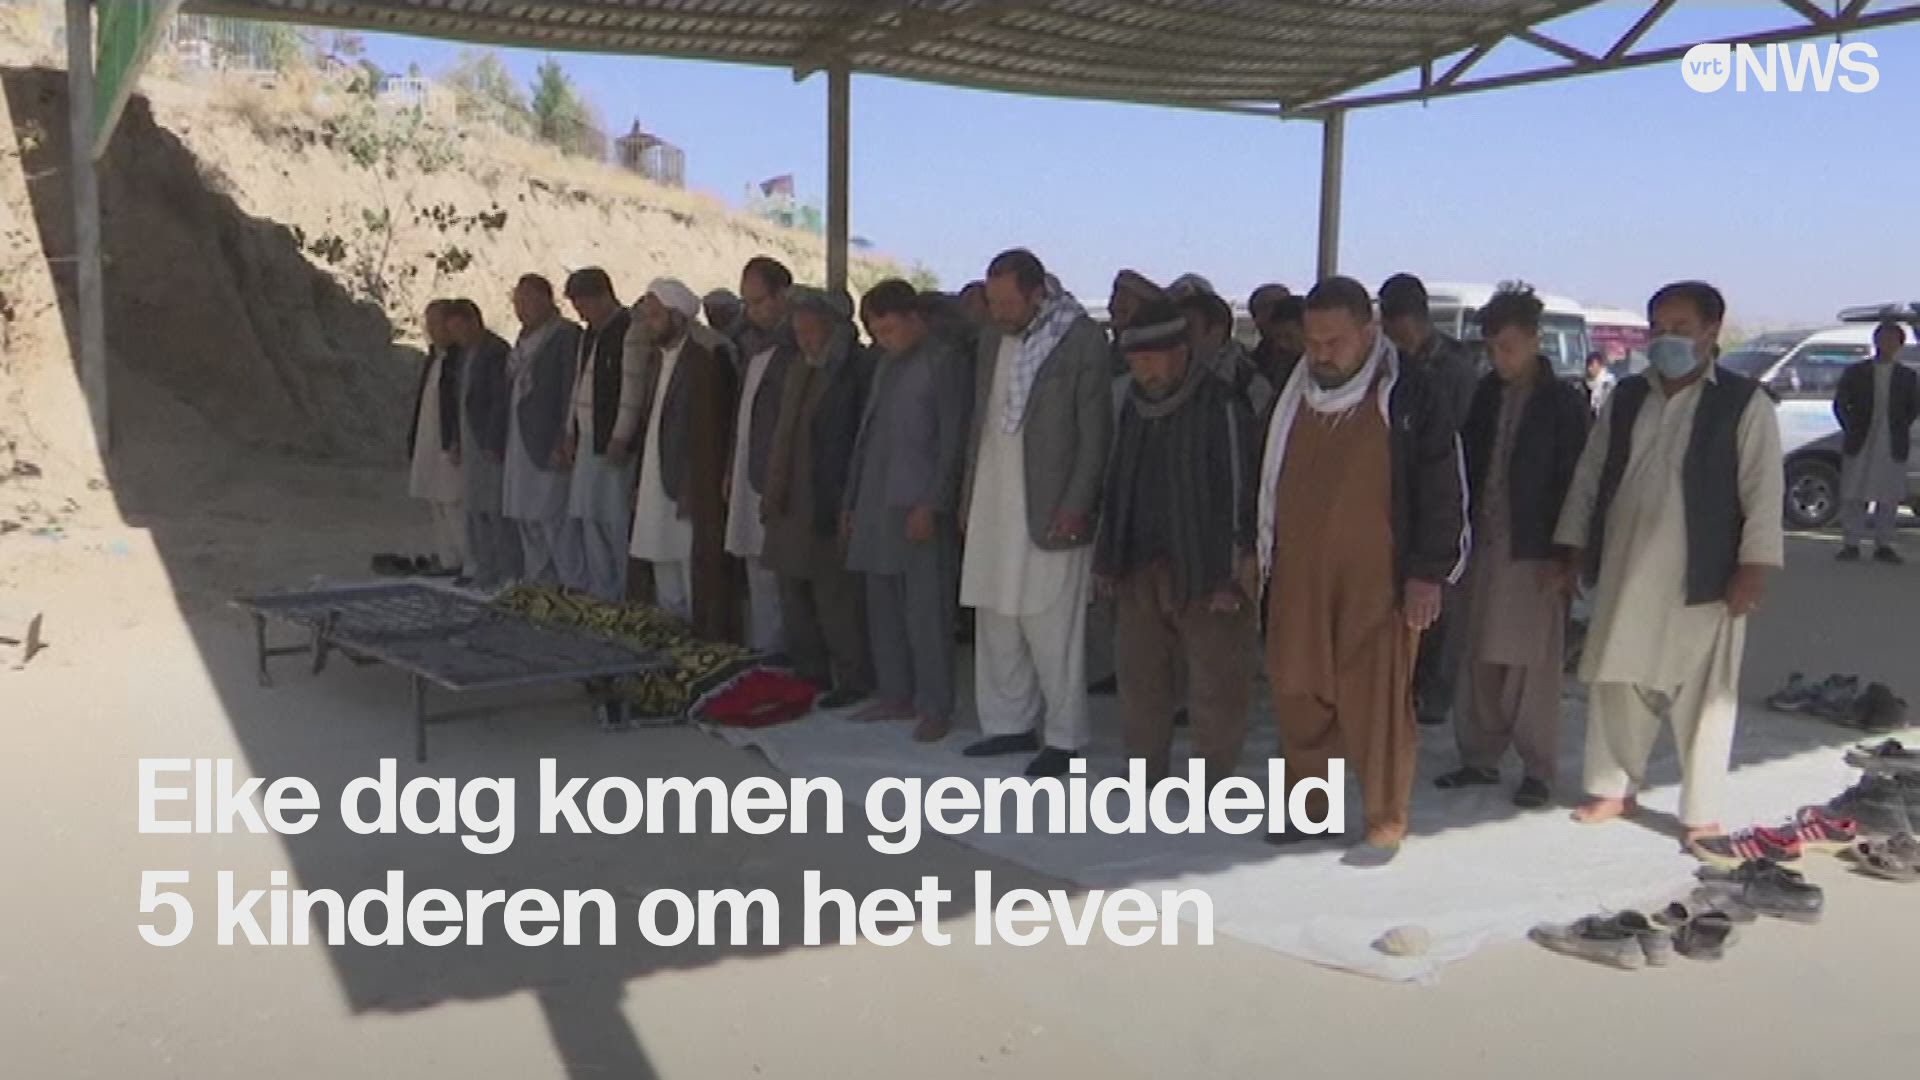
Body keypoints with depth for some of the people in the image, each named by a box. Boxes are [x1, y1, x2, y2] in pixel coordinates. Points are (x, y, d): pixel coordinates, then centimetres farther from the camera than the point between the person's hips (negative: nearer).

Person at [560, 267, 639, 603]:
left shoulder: (630, 331, -12)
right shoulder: (590, 334, 17)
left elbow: (632, 389, -17)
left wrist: (620, 438, -19)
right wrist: (571, 432, 17)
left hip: (614, 442, -9)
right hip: (588, 440, 9)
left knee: (612, 518, -6)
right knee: (581, 515, 10)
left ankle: (615, 594, 2)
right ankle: (588, 586, 18)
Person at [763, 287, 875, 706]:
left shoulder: (857, 371, -10)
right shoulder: (799, 369, 15)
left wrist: (849, 505, -16)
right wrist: (773, 494, 12)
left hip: (830, 508, -8)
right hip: (791, 505, 9)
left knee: (836, 598, -3)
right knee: (795, 594, 14)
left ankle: (853, 680, 9)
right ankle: (810, 675, 25)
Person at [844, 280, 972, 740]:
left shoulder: (944, 363, -5)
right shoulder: (887, 363, 16)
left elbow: (953, 442, -10)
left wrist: (932, 505, -17)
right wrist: (853, 502, 15)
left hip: (920, 508, -7)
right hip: (878, 506, 8)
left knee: (926, 612, -5)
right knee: (883, 609, 11)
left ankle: (935, 708, 2)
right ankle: (896, 696, 20)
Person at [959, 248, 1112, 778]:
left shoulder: (1083, 339, -9)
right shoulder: (993, 338, 10)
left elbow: (1095, 432, -10)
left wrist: (1075, 506, -15)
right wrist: (969, 492, 12)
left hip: (1049, 509, -7)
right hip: (993, 505, 7)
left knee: (1051, 629, -3)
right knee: (996, 623, 12)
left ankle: (1064, 738, 8)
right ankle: (1010, 723, 24)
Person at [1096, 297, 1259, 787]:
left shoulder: (1221, 406, -12)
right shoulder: (1135, 406, 10)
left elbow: (1240, 492, -13)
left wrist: (1232, 574, -15)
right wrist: (1107, 559, 14)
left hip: (1204, 569, -6)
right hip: (1142, 567, 6)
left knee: (1214, 681, 1)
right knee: (1139, 674, 10)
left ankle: (1217, 779, 15)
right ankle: (1146, 768, 24)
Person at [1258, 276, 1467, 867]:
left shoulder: (1409, 392, -5)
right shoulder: (1295, 392, 11)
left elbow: (1441, 488, -6)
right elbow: (1268, 478, 20)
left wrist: (1428, 572, -10)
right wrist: (1260, 550, 17)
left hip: (1378, 578, -5)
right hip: (1299, 575, 5)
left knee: (1377, 698, -4)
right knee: (1299, 694, 8)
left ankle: (1386, 822, 9)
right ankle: (1308, 807, 23)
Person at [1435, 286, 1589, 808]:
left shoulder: (1564, 402, -3)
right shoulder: (1486, 395, 9)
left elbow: (1572, 481, -6)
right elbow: (1470, 466, 10)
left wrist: (1560, 554, -11)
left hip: (1534, 551, -4)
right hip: (1485, 544, 5)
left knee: (1533, 663, 0)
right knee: (1482, 659, 9)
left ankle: (1538, 769, 10)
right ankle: (1481, 756, 20)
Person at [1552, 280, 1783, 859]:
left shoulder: (1745, 403, -4)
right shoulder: (1625, 397, 9)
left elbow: (1763, 491, -8)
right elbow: (1589, 474, 12)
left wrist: (1753, 567, -14)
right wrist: (1573, 546, 9)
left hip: (1703, 577, -4)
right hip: (1624, 569, 4)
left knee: (1703, 693, 3)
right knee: (1616, 681, 12)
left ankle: (1702, 814, 14)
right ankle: (1614, 787, 28)